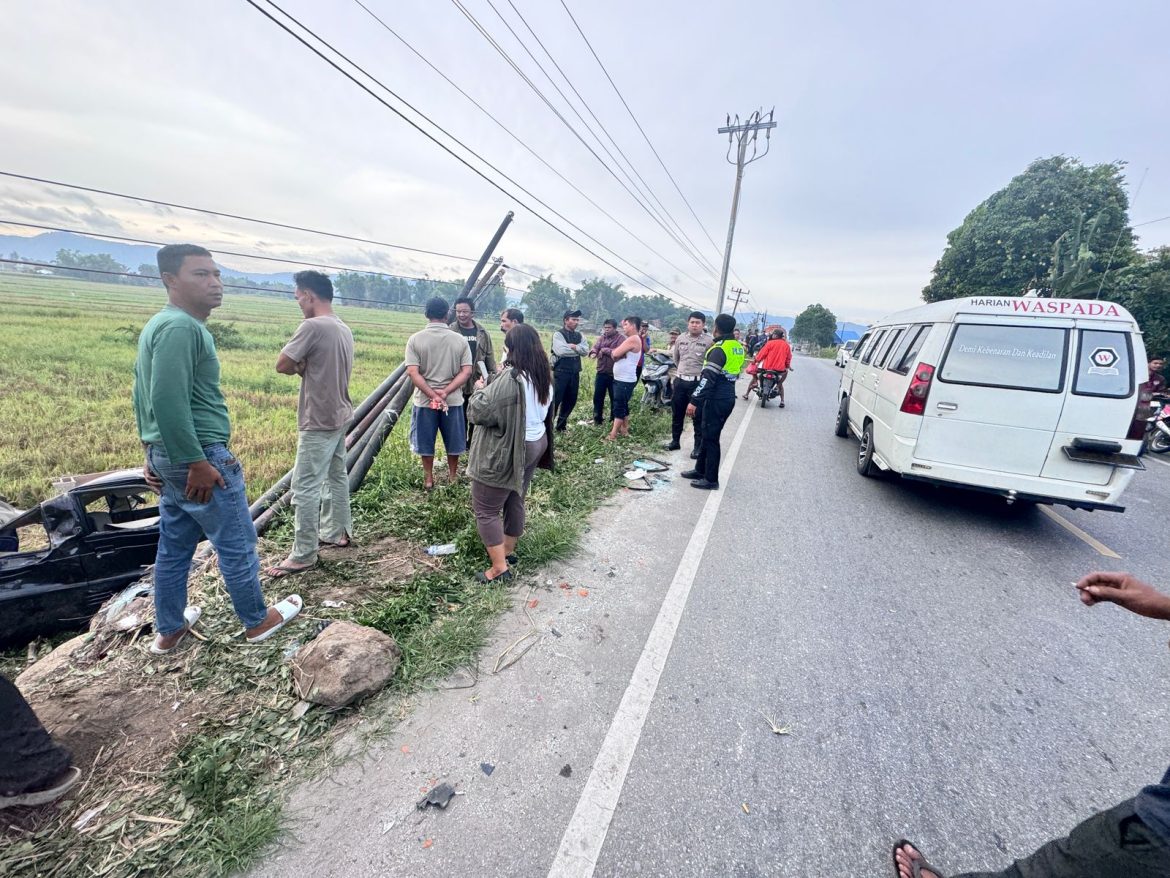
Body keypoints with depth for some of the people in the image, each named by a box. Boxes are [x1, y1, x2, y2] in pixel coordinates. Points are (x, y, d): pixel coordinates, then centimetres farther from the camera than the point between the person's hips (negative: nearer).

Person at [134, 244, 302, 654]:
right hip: (199, 456, -10)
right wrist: (197, 463, -22)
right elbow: (168, 400, -26)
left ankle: (169, 631, 33)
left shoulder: (158, 325, 15)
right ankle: (257, 621, 22)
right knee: (237, 545, 5)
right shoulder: (181, 327, -18)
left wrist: (152, 452, 22)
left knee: (173, 547, 19)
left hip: (166, 456, 10)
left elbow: (143, 394, 19)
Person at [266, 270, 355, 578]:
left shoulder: (312, 326, -19)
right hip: (339, 416, 9)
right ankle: (337, 532, 32)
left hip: (319, 422, -9)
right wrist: (304, 365, -2)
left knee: (305, 488, -2)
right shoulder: (344, 329, 9)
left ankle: (303, 555, 7)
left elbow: (282, 365, -15)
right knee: (336, 477, 18)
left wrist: (299, 366, 5)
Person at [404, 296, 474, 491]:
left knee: (426, 441, 15)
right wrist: (445, 392, -15)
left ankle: (428, 479, 27)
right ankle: (452, 477, 32)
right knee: (453, 441, 17)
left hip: (424, 400, -1)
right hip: (453, 399, 1)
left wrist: (432, 395, -16)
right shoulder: (460, 340, -3)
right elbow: (467, 371, -10)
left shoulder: (415, 339, -6)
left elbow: (412, 372, -14)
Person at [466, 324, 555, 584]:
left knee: (485, 510, 4)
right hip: (534, 445, 9)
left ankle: (500, 568, 8)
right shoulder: (545, 377, 2)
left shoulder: (510, 379, -25)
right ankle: (508, 551, 37)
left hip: (506, 452, -8)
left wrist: (480, 389, -1)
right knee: (515, 502, 21)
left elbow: (478, 412, -23)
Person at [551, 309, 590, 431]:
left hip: (575, 372, 7)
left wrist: (574, 347, -16)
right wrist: (578, 350, -9)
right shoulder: (558, 334, -7)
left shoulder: (579, 336, 12)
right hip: (561, 372, -6)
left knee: (570, 400, 13)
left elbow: (586, 351, 0)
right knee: (555, 399, -4)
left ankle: (561, 425, 26)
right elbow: (561, 351, -22)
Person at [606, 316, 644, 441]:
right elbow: (614, 355, 14)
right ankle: (624, 429, 25)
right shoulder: (631, 339, 17)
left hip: (625, 380, -10)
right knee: (623, 406, 16)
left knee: (619, 407, -9)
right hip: (621, 379, 10)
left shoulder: (633, 339, -16)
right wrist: (617, 353, -6)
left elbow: (615, 354, -19)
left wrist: (615, 351, 1)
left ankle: (612, 435, -8)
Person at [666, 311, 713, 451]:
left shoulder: (709, 341, -10)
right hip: (680, 381, 5)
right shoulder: (681, 338, 7)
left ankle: (698, 446, 11)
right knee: (677, 414, 13)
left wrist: (701, 373, -6)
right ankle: (675, 441, 27)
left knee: (699, 417, 2)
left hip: (698, 383, -5)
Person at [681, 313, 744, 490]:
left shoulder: (719, 349, -18)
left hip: (716, 399, -9)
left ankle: (711, 480, 7)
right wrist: (705, 373, 24)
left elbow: (708, 379, -24)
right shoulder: (738, 347, 9)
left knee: (710, 437, -1)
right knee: (708, 434, 18)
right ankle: (700, 470, 29)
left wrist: (694, 401, -22)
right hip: (729, 397, 9)